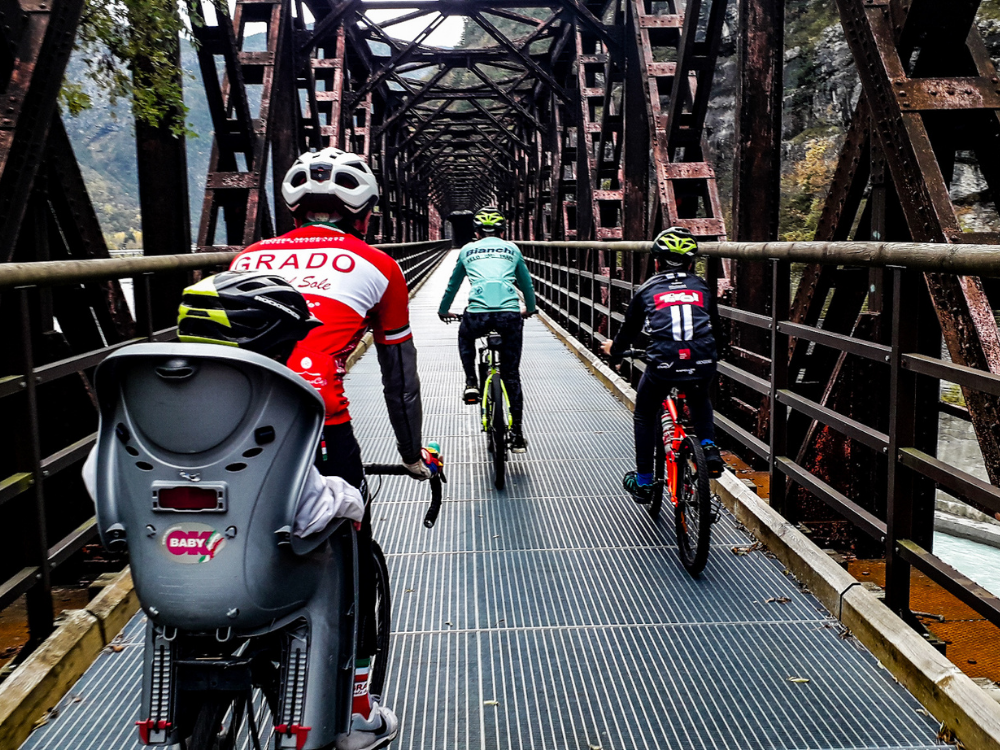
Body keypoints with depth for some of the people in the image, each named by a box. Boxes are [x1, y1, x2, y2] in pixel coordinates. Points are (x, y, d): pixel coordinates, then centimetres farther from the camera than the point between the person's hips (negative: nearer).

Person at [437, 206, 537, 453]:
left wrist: (443, 310, 50)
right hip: (510, 315, 1)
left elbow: (453, 284, 33)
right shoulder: (512, 249, 22)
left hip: (478, 314, 0)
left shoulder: (467, 250, 22)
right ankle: (517, 434, 14)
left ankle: (471, 383, 19)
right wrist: (530, 308, 52)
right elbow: (526, 283, 34)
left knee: (465, 337, 37)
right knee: (511, 375, 13)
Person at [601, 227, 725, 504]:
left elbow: (630, 329, 23)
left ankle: (643, 483, 26)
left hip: (663, 364, -2)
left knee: (644, 417, 23)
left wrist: (614, 348, 44)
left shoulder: (647, 291, 14)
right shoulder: (702, 287, 19)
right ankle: (709, 447, 15)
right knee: (699, 401, 37)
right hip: (703, 364, 2)